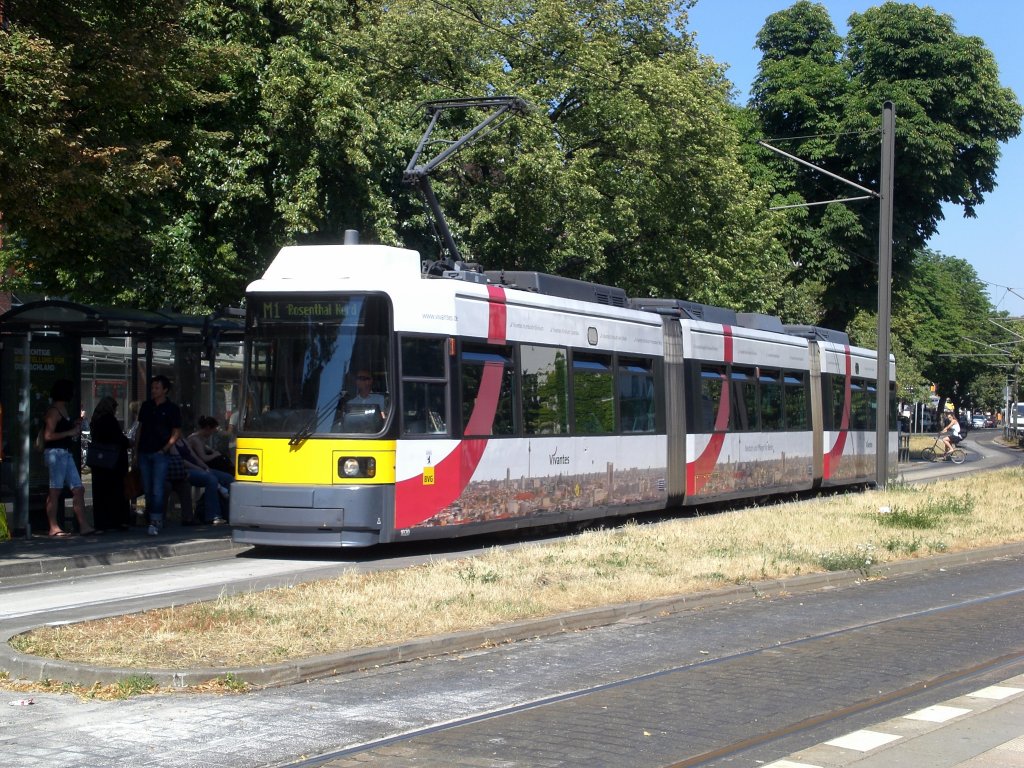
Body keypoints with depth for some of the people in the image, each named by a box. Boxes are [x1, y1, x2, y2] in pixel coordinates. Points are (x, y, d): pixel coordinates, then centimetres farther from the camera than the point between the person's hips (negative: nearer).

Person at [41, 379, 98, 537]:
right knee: (55, 491, -6)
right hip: (55, 452, -10)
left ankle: (83, 525, 4)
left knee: (78, 489, 5)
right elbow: (48, 435, -17)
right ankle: (53, 528, -3)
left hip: (66, 453, 10)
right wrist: (70, 432, -13)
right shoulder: (54, 411, -10)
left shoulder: (63, 410, 19)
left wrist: (75, 426, 13)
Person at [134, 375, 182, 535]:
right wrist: (136, 451, 11)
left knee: (158, 490, -13)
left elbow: (176, 433, -2)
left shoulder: (172, 408, -1)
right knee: (147, 490, 7)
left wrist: (165, 449, -12)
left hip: (160, 454, -5)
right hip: (144, 453, 5)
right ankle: (158, 520, 16)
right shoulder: (146, 406, 14)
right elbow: (140, 429, 17)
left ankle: (155, 522, -17)